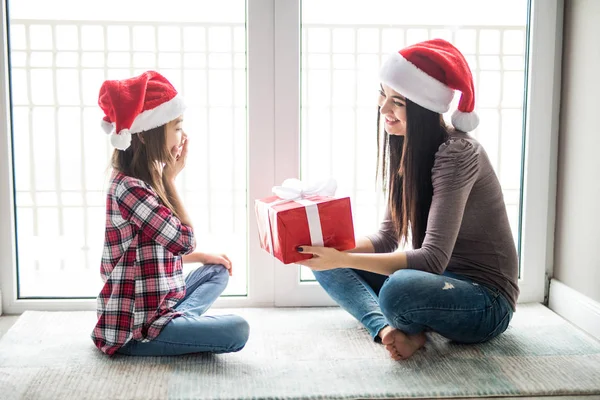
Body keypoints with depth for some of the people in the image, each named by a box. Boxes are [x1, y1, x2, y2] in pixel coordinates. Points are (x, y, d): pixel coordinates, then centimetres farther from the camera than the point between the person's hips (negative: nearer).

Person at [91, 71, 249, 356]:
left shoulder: (147, 181, 10)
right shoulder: (130, 187, -21)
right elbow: (184, 241, -22)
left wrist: (202, 257, 14)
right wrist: (170, 178, -14)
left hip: (157, 307, 10)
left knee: (217, 272, 25)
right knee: (236, 331, -21)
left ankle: (180, 321, 2)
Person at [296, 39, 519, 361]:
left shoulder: (456, 154, -23)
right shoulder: (404, 149, 4)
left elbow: (433, 258, -30)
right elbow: (388, 239, 6)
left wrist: (343, 260, -34)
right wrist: (331, 250, -10)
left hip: (486, 300, -8)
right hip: (439, 281, 9)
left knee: (399, 289, -38)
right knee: (325, 264, 2)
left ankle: (405, 327, -5)